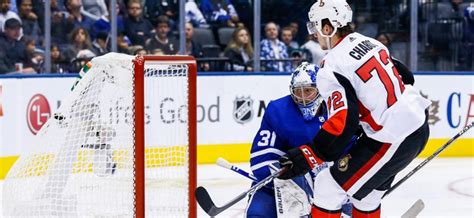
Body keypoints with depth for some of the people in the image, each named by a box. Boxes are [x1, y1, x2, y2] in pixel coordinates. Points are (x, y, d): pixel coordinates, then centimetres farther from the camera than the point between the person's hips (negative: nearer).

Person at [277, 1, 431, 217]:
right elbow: (402, 76, 21)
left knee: (330, 186, 1)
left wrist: (307, 156, -21)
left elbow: (342, 122, -23)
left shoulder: (332, 67, -14)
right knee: (367, 190, 23)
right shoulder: (370, 42, 11)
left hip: (393, 139, -9)